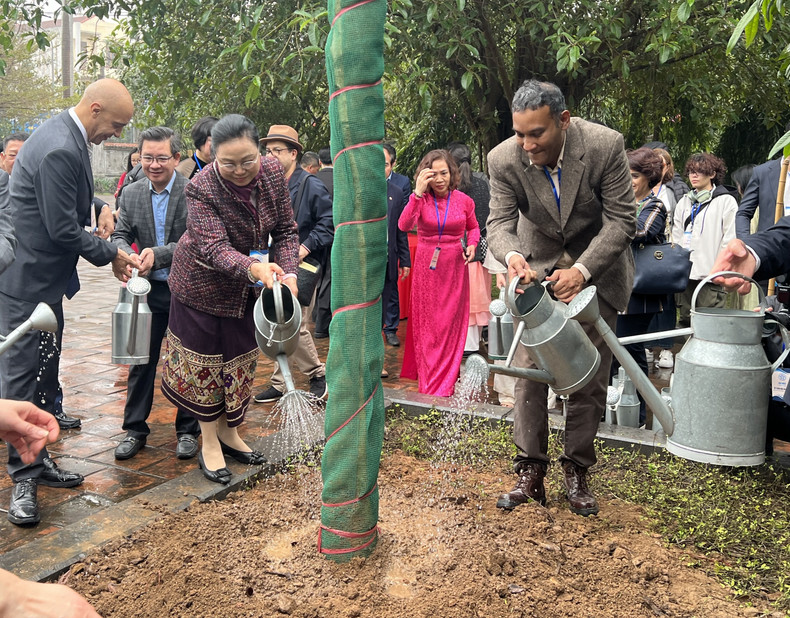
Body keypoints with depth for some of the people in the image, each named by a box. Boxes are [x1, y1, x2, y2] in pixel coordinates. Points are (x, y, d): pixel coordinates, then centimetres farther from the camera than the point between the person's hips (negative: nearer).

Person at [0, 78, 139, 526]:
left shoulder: (67, 136, 8)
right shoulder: (59, 149, -23)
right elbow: (63, 229, -22)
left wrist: (97, 207, 5)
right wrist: (110, 254, -10)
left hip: (44, 275, 11)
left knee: (42, 373, 16)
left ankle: (36, 460, 28)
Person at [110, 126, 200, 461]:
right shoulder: (131, 194, 3)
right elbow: (120, 236, 2)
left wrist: (158, 255, -27)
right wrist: (129, 256, -21)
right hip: (149, 290, 4)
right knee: (141, 361, 9)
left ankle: (187, 430, 22)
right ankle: (135, 430, 23)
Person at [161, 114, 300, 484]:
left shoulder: (272, 173, -15)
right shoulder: (201, 188, -28)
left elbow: (285, 230, -10)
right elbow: (213, 248, -37)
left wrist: (288, 273, -28)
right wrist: (253, 268, -56)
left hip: (249, 287, 5)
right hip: (204, 284, -5)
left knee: (241, 359, 15)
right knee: (204, 362, 5)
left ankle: (228, 433, 34)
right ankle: (209, 445, 21)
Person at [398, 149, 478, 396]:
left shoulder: (464, 200, -1)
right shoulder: (421, 199, -5)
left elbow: (473, 227, 17)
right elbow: (404, 225, -22)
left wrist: (472, 244, -4)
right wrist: (418, 193, -29)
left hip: (454, 267, 0)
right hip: (426, 265, 0)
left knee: (450, 322, 4)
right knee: (426, 323, 6)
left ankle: (445, 382, 18)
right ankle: (427, 379, 18)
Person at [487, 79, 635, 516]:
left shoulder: (605, 146, -24)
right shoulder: (504, 159, -19)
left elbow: (621, 220, -19)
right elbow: (500, 221, -15)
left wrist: (581, 271, -30)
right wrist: (511, 256, -38)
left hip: (597, 266, -1)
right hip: (537, 265, 1)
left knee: (590, 374, 2)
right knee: (529, 367, -4)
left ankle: (577, 472, 15)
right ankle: (531, 472, 6)